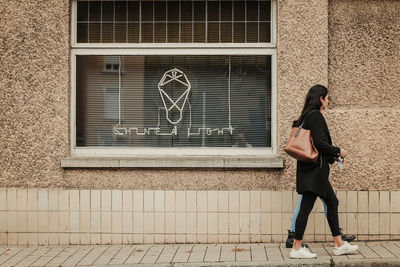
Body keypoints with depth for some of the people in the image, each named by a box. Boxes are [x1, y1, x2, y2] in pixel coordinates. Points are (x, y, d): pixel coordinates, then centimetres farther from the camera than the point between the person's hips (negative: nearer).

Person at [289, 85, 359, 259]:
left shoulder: (307, 116, 16)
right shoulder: (316, 116, -13)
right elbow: (320, 143, -20)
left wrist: (331, 156, 19)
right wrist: (338, 151, -6)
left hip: (314, 169, 11)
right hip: (315, 168, -11)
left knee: (332, 202, 15)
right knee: (306, 207, -6)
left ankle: (339, 244, 22)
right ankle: (297, 248, -1)